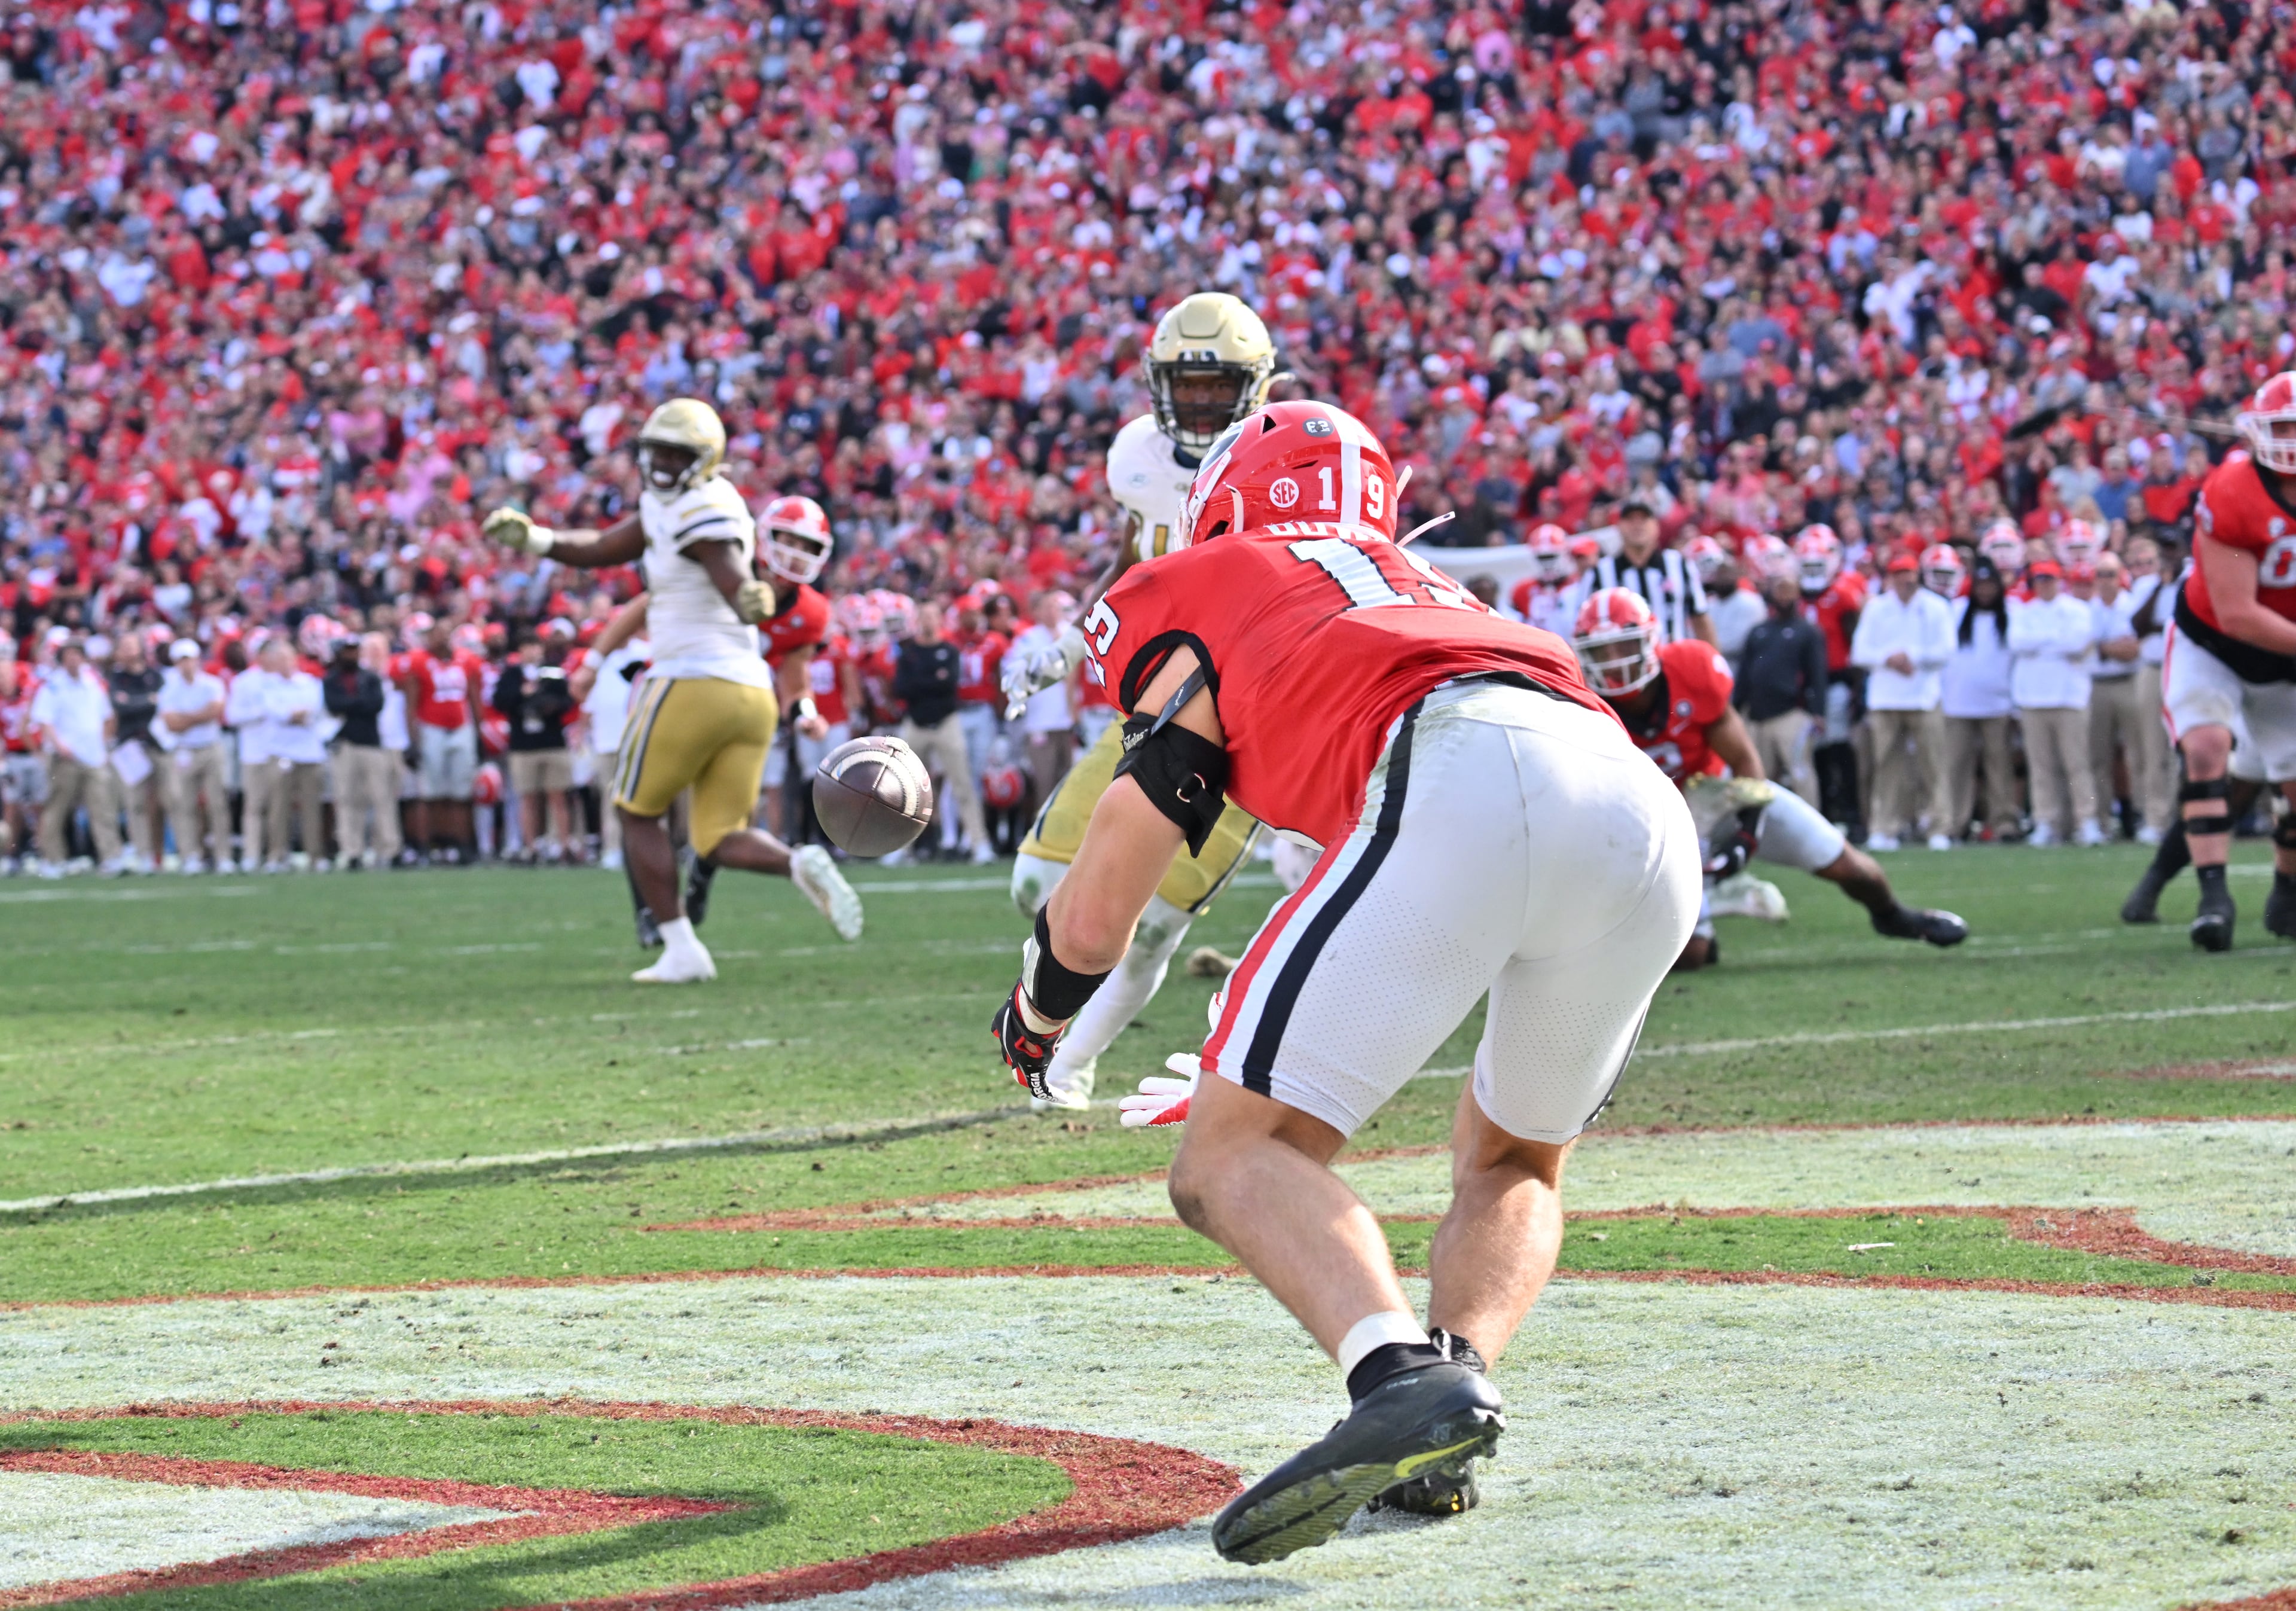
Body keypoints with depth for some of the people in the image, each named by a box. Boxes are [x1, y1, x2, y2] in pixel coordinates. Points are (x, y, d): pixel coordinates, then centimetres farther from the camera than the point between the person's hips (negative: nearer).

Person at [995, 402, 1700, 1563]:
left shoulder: (1199, 597, 24)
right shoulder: (1433, 592, 41)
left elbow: (1094, 916, 24)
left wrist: (1033, 1021, 46)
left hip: (1467, 786, -6)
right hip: (1650, 813, 6)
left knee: (1231, 1156, -2)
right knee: (1511, 1162, 29)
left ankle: (1402, 1375, -29)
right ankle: (1456, 1377, 0)